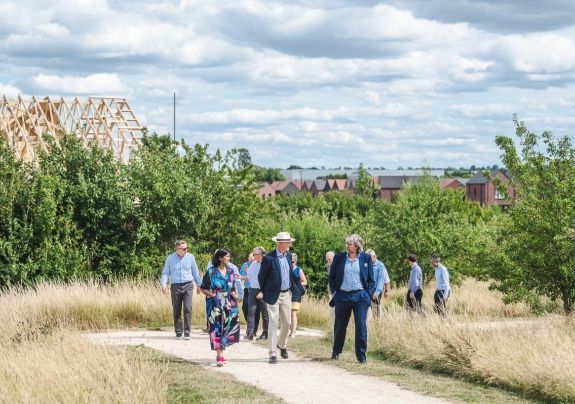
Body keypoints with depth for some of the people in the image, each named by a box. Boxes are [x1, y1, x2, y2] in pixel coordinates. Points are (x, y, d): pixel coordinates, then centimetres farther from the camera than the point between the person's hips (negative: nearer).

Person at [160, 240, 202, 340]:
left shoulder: (190, 257, 6)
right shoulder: (170, 258, 3)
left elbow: (195, 272, 14)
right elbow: (165, 273, 4)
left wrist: (199, 285, 18)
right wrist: (163, 284, -11)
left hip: (188, 286, 0)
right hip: (175, 286, 0)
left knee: (188, 309, -11)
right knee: (176, 311, 3)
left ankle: (187, 333, -9)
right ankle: (178, 333, 14)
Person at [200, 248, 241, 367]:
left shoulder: (230, 270, 9)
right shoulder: (211, 272, -4)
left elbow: (234, 285, 18)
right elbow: (203, 288, 0)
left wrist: (235, 295, 0)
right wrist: (212, 295, -13)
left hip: (229, 304, 5)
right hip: (215, 305, -5)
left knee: (227, 328, 7)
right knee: (217, 327, -9)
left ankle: (220, 353, 22)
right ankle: (220, 356, -14)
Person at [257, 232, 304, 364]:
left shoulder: (288, 256, 6)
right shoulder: (269, 258, -15)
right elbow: (261, 276, -5)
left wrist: (299, 289, 14)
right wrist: (262, 291, 1)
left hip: (286, 294, 6)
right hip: (273, 295, -6)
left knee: (287, 323, 13)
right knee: (273, 323, -4)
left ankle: (282, 345, 38)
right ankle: (272, 354, 0)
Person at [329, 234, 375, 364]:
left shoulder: (366, 258, 3)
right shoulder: (339, 258, 5)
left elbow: (371, 280, 7)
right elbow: (331, 277, 12)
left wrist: (368, 295, -2)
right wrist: (335, 292, 2)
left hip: (360, 296, -1)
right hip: (342, 296, 1)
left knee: (361, 327, -6)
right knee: (340, 326, 11)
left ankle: (361, 356, -1)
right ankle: (336, 352, 30)